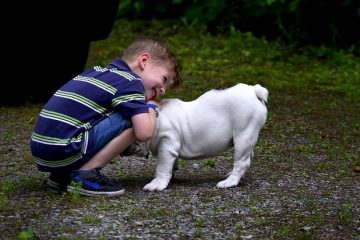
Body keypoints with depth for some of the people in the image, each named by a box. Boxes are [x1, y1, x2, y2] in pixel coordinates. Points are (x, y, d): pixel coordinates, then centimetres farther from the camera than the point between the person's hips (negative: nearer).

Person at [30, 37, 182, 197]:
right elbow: (144, 133, -13)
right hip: (63, 151, -9)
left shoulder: (97, 71, 19)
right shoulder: (130, 81, -5)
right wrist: (152, 107, 9)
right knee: (133, 120, -6)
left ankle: (62, 174, 15)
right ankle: (85, 175, -8)